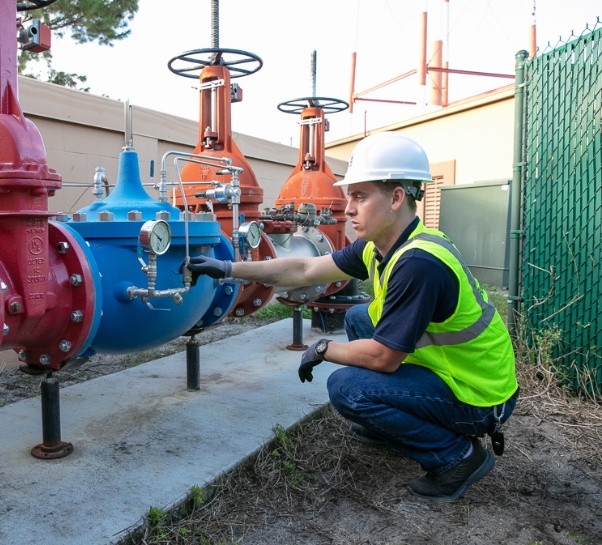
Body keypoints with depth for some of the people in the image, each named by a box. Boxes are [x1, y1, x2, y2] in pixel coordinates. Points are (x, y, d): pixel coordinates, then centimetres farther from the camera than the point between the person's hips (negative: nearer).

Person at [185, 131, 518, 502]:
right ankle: (389, 424, 24)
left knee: (347, 387, -19)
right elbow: (305, 270, 3)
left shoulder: (418, 262, -31)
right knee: (359, 318, 15)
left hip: (479, 395, -9)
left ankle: (458, 456, -2)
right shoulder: (379, 246, -3)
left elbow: (382, 357, -26)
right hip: (445, 365, 9)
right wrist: (228, 269, 4)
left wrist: (323, 350, -9)